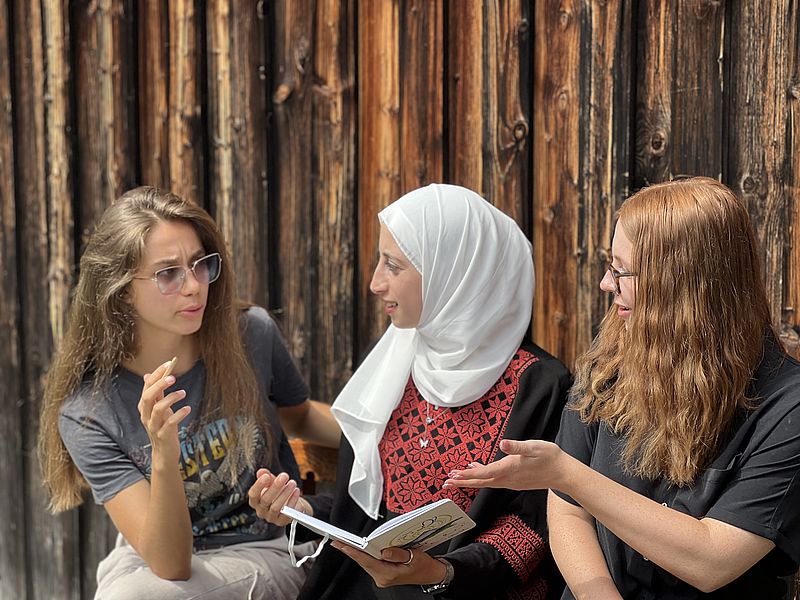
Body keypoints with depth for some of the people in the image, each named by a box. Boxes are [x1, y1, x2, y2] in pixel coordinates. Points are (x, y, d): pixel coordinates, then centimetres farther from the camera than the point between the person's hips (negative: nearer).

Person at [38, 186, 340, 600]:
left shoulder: (251, 336, -11)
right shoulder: (86, 413, -16)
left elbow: (300, 416, 13)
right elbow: (169, 564, -22)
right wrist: (164, 457, -40)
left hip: (268, 548, -1)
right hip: (153, 558, 1)